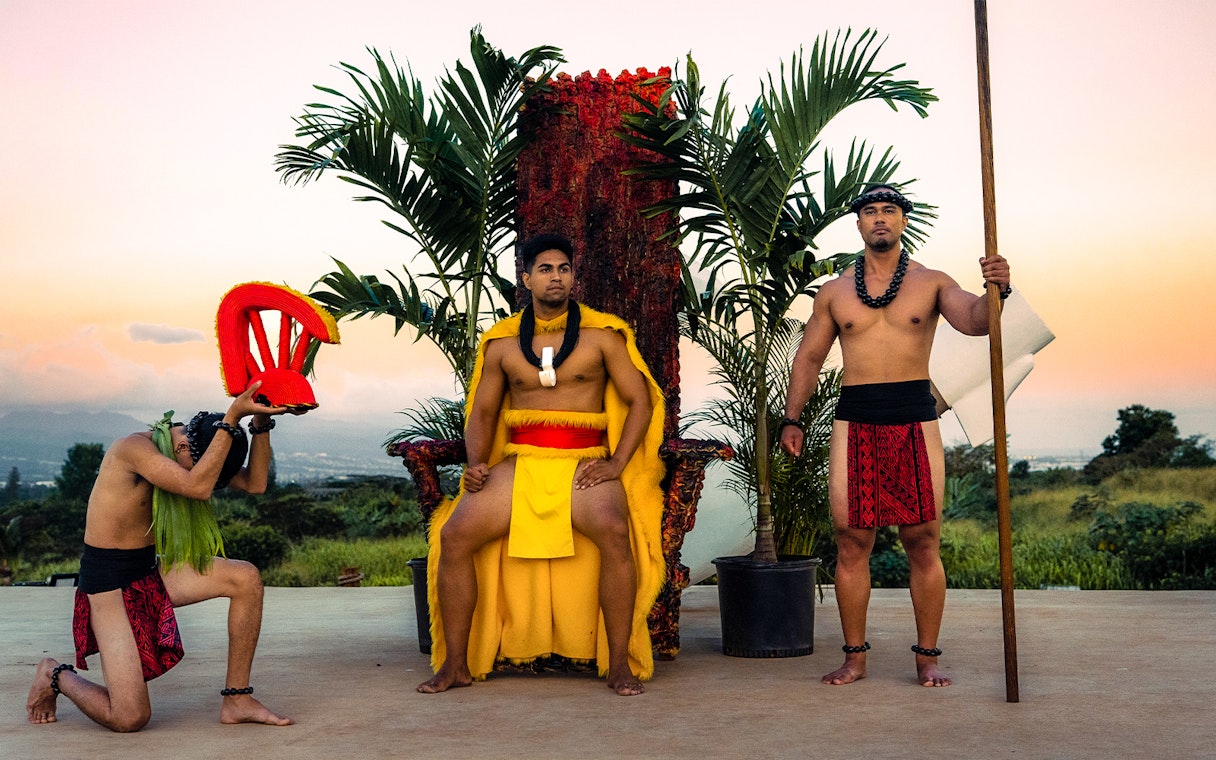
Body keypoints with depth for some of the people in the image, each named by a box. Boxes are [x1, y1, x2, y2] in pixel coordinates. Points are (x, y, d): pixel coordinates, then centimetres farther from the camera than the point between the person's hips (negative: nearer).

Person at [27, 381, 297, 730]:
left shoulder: (193, 451, 1)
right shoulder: (135, 448, -23)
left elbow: (254, 483, -5)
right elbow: (197, 487, -37)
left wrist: (261, 423, -16)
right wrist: (232, 418, -37)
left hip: (152, 571, 8)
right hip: (108, 581, -8)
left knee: (247, 579, -12)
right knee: (129, 718, -14)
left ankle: (236, 700, -5)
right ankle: (56, 675, 17)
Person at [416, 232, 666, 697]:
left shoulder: (600, 336, 7)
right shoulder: (501, 344, 14)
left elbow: (640, 400, 5)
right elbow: (482, 412, 18)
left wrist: (616, 464, -8)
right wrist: (476, 464, -1)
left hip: (583, 464, -2)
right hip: (519, 464, 3)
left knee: (614, 530, -34)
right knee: (453, 534, -19)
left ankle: (620, 664, -21)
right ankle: (455, 664, -4)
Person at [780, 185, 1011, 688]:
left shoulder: (931, 283, 8)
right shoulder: (834, 293, 12)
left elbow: (972, 321, -9)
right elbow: (808, 358, 16)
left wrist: (994, 291, -31)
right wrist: (791, 419, 7)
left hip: (914, 422, -1)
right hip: (854, 423, 1)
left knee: (923, 543, 1)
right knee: (851, 543, 2)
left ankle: (927, 657, 12)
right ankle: (854, 656, 13)